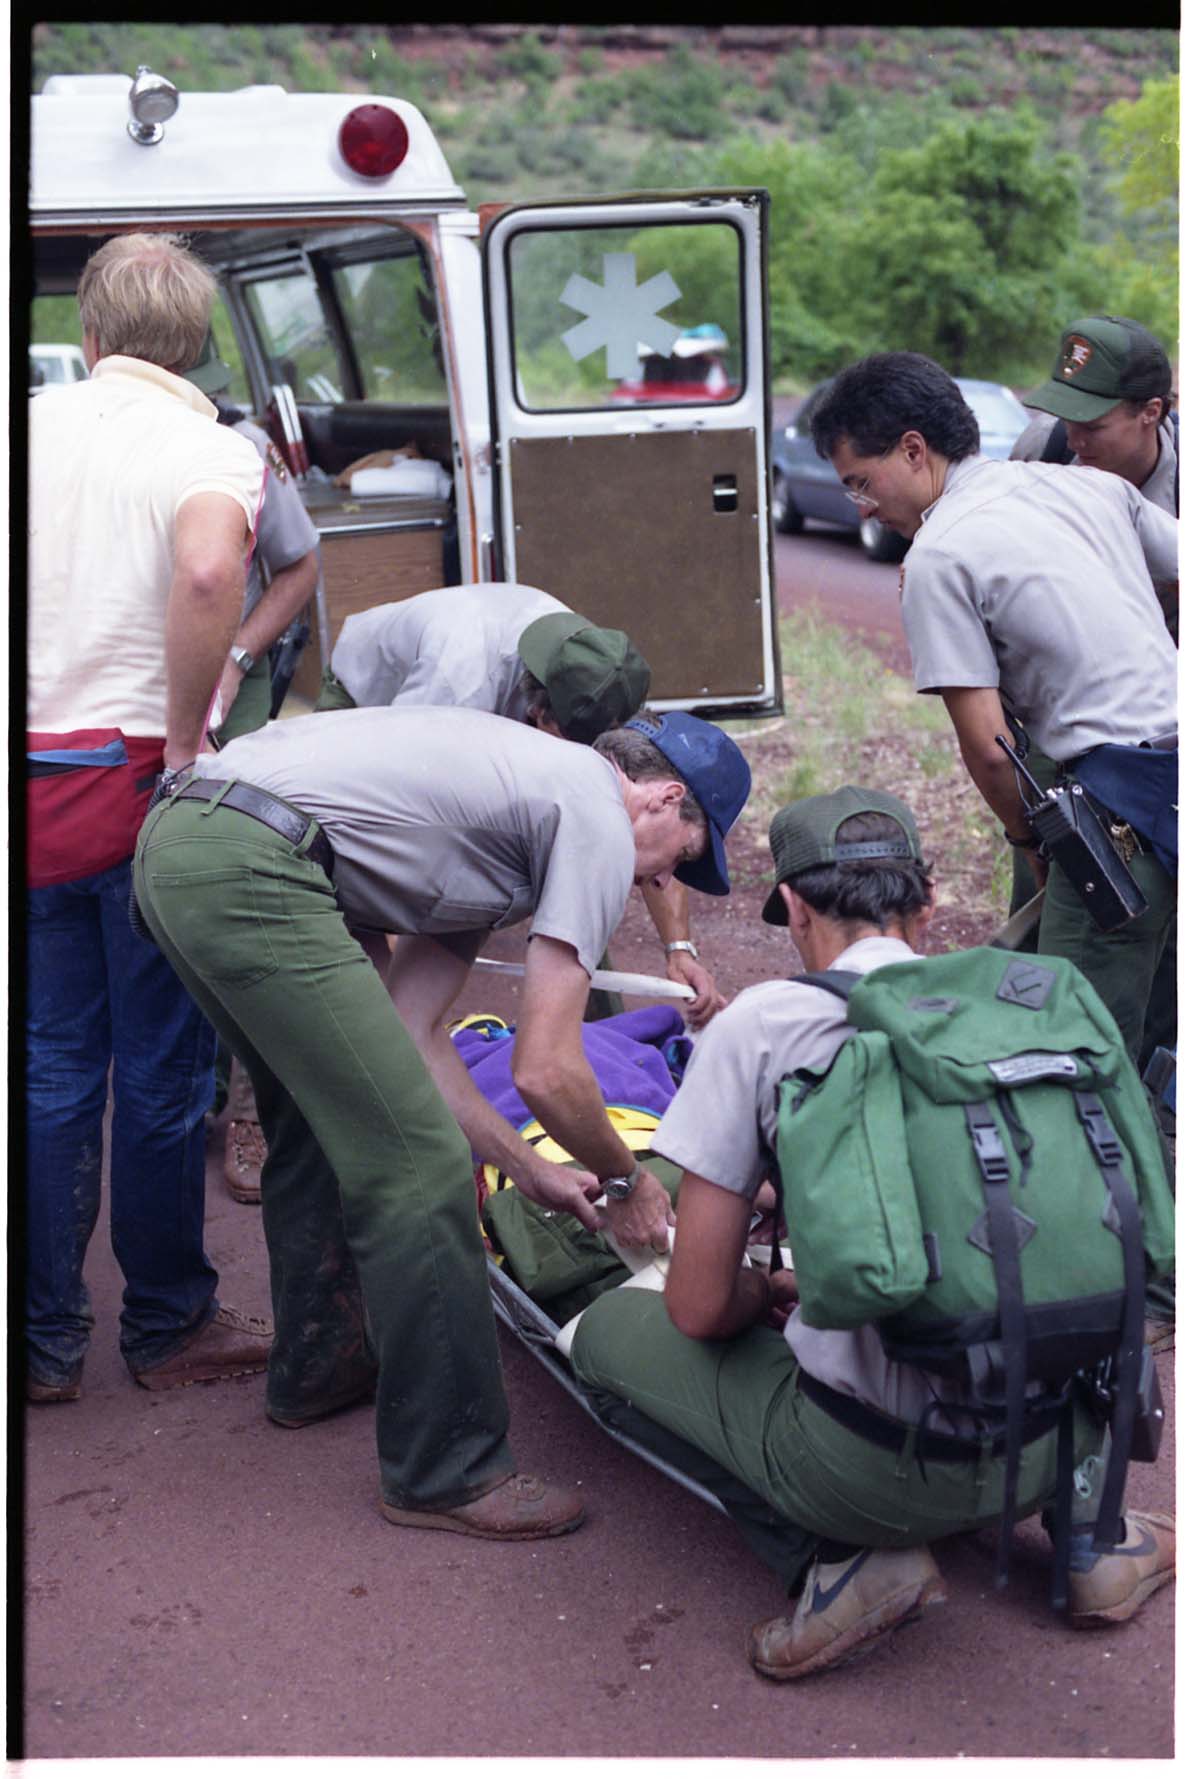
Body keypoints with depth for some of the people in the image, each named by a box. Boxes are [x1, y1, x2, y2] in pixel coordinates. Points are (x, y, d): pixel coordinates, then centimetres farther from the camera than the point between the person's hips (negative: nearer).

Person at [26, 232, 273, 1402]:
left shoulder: (33, 428, 7)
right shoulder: (213, 450, -6)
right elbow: (208, 574, -28)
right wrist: (187, 740, -18)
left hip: (35, 781, 4)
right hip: (141, 783, -4)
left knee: (53, 1069, 13)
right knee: (161, 1073, 7)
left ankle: (45, 1341, 20)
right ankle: (168, 1328, 21)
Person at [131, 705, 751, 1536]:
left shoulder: (526, 782, 27)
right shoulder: (600, 821, 1)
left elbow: (415, 1034, 23)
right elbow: (544, 1071, -3)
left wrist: (531, 1169, 25)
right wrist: (627, 1180, 15)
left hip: (173, 841, 11)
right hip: (250, 868, -11)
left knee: (328, 1122, 28)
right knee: (418, 1167, -5)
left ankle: (318, 1367, 44)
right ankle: (447, 1474, 6)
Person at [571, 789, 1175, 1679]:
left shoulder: (759, 1023, -6)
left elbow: (699, 1310, -5)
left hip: (874, 1465, -5)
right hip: (1047, 1451, 5)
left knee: (607, 1333, 16)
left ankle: (848, 1561, 1)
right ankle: (1085, 1530, 17)